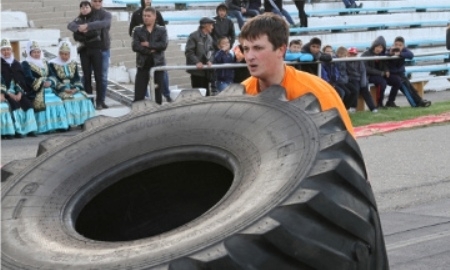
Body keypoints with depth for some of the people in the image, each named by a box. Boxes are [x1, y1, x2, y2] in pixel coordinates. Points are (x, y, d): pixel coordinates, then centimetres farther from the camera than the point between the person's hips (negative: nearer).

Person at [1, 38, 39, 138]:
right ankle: (18, 130, -32)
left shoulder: (16, 64, 14)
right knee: (15, 104, -30)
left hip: (17, 91, 4)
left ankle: (30, 129, -20)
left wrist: (19, 93, -9)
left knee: (28, 103, -20)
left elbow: (21, 80, 8)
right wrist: (10, 94, -17)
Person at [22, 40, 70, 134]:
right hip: (36, 91, -6)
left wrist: (50, 82, -10)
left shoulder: (44, 62, 23)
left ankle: (58, 125, -17)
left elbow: (52, 75, 13)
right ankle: (45, 127, -30)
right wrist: (42, 83, -18)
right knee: (43, 103, -30)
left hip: (49, 89, 6)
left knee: (57, 101, -18)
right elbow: (29, 79, -11)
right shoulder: (26, 64, 4)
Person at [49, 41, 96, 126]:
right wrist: (65, 89, -20)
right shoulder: (53, 64, 3)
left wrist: (76, 88, -12)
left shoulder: (73, 64, 17)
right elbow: (54, 80, -8)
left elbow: (77, 78, 8)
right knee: (66, 98, -33)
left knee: (83, 96, -21)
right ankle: (67, 122, -34)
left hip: (73, 88, 4)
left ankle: (82, 121, -20)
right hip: (60, 90, -4)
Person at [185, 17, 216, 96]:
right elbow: (189, 52, -13)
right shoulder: (194, 36, -8)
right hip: (196, 70, -7)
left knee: (206, 92, 9)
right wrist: (197, 62, -24)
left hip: (206, 71, 7)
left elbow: (211, 51, 14)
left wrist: (209, 61, -7)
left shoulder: (209, 38, 13)